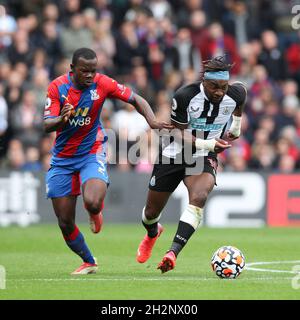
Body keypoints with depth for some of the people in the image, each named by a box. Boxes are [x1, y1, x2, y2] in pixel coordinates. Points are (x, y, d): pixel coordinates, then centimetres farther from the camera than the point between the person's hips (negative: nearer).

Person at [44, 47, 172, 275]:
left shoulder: (102, 83, -12)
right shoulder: (57, 87, -12)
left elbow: (135, 99, -5)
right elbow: (47, 126, -16)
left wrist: (153, 121, -22)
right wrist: (62, 119, -39)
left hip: (92, 154, -1)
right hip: (62, 159, 1)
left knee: (93, 203, -29)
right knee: (65, 223, 1)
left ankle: (95, 212, 11)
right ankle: (89, 262, 26)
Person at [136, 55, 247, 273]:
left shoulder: (235, 94, -13)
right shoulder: (185, 96, -24)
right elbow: (181, 135, -17)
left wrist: (235, 127, 13)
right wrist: (209, 144, -29)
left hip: (204, 158, 1)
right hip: (173, 155, -1)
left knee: (199, 197, -32)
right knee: (152, 211, 11)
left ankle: (173, 253, -37)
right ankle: (153, 233, 51)